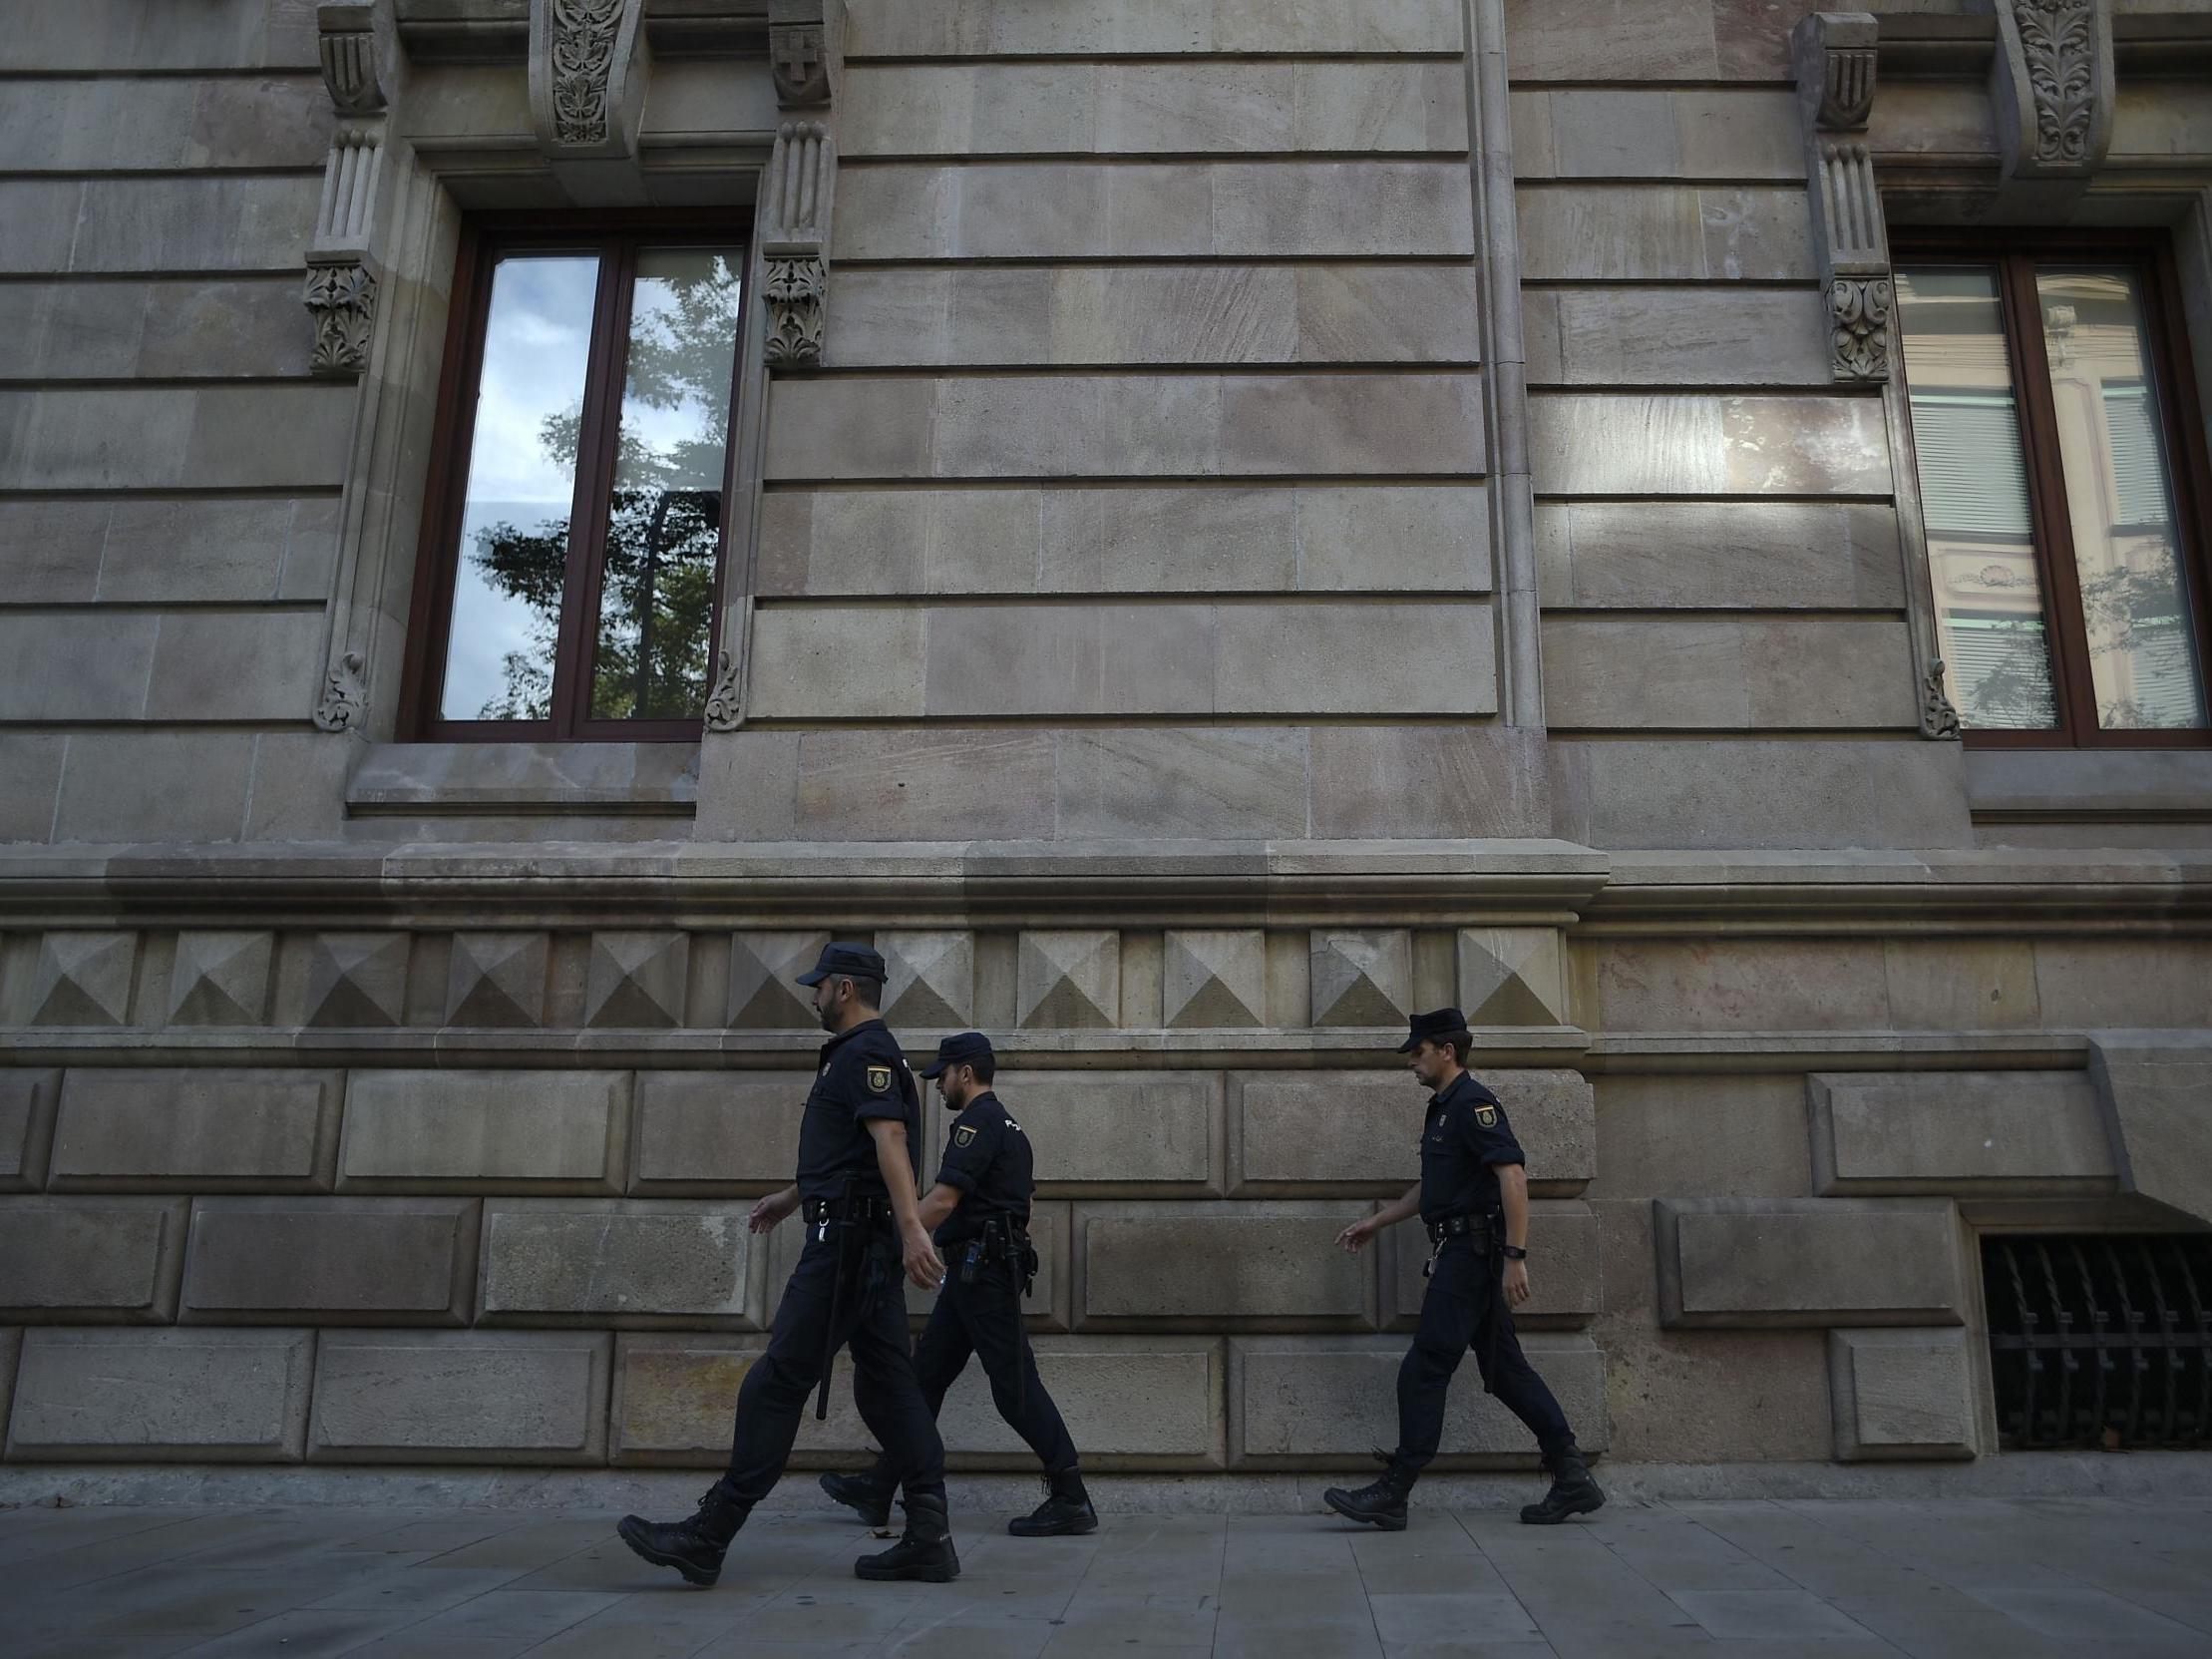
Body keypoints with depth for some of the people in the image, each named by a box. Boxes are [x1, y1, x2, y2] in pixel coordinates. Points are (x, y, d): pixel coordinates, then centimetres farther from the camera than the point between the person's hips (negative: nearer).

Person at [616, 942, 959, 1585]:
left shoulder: (863, 1052, -11)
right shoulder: (872, 1052, 22)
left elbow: (889, 1139, -25)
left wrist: (912, 1228, -36)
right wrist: (791, 1197, 42)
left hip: (845, 1242, -10)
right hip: (870, 1244, 10)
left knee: (778, 1381, -7)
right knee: (886, 1384, 8)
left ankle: (708, 1537, -2)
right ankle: (929, 1539, 7)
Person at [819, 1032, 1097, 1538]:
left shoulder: (977, 1122, -12)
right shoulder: (1007, 1126, 20)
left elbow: (944, 1198, -21)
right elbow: (1015, 1200, 23)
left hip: (979, 1268, -10)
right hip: (980, 1272, 10)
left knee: (1013, 1385, -7)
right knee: (926, 1375, 13)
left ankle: (1071, 1500, -3)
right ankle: (878, 1491, 19)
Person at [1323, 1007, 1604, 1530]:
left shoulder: (1473, 1103, -13)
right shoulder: (1444, 1107, 19)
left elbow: (1513, 1176, -22)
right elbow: (1431, 1188, 28)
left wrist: (1515, 1256, -26)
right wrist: (1375, 1223, 27)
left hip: (1471, 1252, -10)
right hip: (1462, 1253, 10)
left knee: (1424, 1370, -7)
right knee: (1504, 1370, 11)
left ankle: (1392, 1496, -3)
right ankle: (1573, 1480, 15)